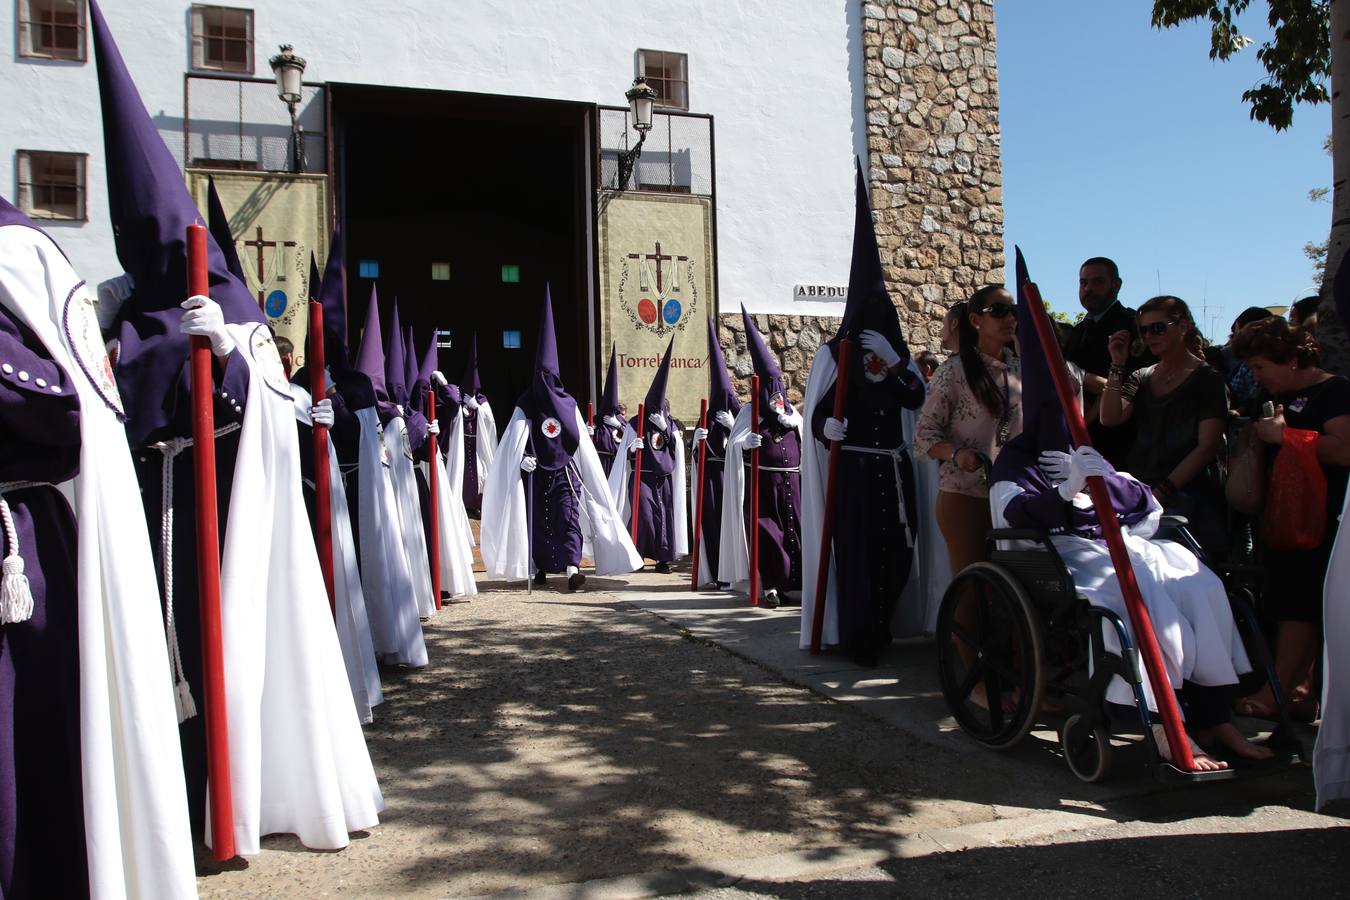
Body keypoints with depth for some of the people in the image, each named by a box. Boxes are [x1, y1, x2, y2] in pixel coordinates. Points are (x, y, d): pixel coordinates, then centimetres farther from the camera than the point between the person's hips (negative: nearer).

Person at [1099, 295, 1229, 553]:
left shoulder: (1206, 379, 1)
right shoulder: (1141, 377, 16)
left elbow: (1207, 446, -8)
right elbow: (1110, 419, 0)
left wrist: (1163, 491, -15)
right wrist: (1117, 367, -2)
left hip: (1185, 497, -4)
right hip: (1137, 491, 4)